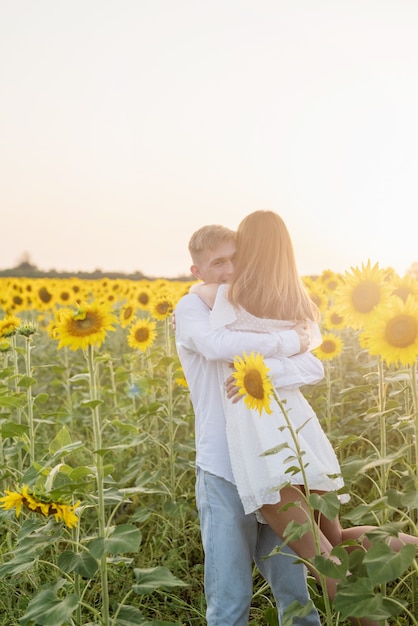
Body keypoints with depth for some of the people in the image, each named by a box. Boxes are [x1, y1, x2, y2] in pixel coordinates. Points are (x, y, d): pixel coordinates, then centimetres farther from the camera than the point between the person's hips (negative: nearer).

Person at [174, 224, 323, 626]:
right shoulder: (191, 309, -3)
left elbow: (314, 369, -6)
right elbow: (219, 345, -27)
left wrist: (264, 373, -25)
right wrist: (289, 341, -15)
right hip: (224, 472, -4)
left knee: (294, 589, 14)